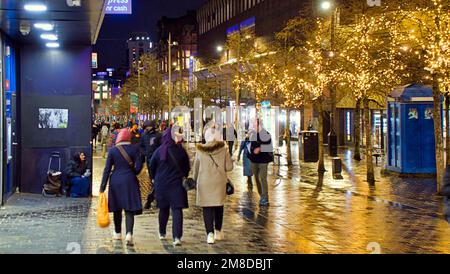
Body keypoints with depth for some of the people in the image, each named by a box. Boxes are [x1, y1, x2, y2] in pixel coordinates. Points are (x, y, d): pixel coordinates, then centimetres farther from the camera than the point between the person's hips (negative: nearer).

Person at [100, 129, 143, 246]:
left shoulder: (112, 150, -2)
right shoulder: (134, 149, -4)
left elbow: (107, 169, -2)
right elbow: (139, 166, -8)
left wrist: (102, 187, 0)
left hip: (115, 181, 1)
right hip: (129, 181, -1)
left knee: (117, 209, 14)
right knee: (129, 210, -2)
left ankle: (118, 233, 25)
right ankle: (129, 234, -19)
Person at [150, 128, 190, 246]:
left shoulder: (159, 151, -6)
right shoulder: (181, 151, -7)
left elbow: (152, 166, 2)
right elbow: (187, 168, 2)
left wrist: (155, 179, 18)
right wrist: (183, 177, 19)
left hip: (161, 183, 2)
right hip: (177, 183, -2)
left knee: (163, 209, 17)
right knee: (177, 209, -4)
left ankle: (162, 233, 30)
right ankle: (177, 236, -15)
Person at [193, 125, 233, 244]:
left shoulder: (200, 150, -6)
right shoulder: (223, 149, -9)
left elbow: (196, 168, 5)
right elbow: (229, 167, -7)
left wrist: (195, 180, 20)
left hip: (204, 182, 0)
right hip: (220, 182, 1)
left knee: (207, 208, 3)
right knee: (219, 206, 15)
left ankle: (210, 233, -10)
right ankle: (218, 231, 26)